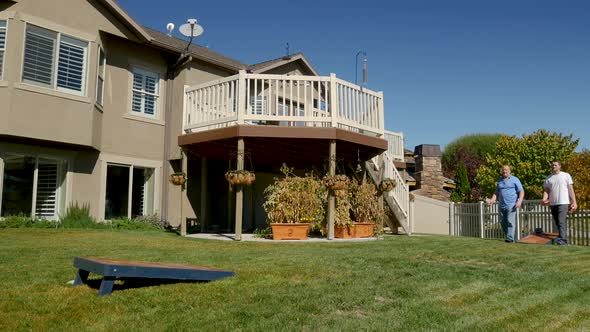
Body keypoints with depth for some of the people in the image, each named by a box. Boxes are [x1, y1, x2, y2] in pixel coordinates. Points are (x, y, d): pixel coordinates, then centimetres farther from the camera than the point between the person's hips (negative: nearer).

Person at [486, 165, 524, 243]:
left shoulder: (515, 179, 4)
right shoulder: (500, 180, 18)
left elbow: (521, 191, -1)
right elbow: (496, 193, 21)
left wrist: (520, 201, -16)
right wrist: (492, 200, 4)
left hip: (511, 206, -5)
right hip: (501, 205, 5)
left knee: (510, 222, -10)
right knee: (503, 222, 6)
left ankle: (510, 238, -8)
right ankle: (508, 236, 18)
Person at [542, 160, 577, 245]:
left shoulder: (566, 175, 3)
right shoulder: (548, 178, 12)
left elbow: (571, 190, 0)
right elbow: (546, 191, 8)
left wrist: (574, 202, -6)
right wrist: (544, 199, -12)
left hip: (563, 203, -5)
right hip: (552, 204, 5)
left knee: (561, 222, -17)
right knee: (557, 223, 9)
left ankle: (562, 240, -22)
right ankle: (564, 240, 19)